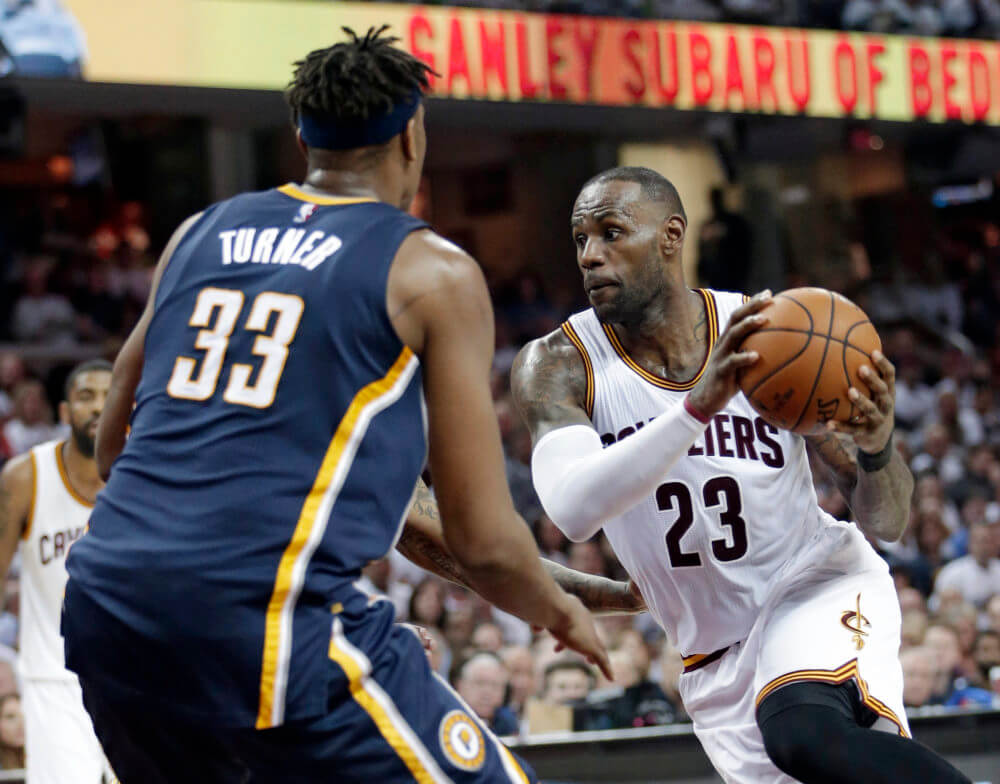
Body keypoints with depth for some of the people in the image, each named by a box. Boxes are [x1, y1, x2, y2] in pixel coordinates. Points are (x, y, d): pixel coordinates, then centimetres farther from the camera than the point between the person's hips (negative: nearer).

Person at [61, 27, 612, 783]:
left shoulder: (198, 234, 19)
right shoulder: (433, 272, 5)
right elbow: (483, 542, 3)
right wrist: (562, 614, 22)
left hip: (104, 607, 6)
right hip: (267, 619, -6)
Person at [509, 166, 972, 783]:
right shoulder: (557, 366, -10)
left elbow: (887, 523, -6)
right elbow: (572, 510, -31)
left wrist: (877, 448, -29)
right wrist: (698, 406, -42)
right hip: (716, 657, 3)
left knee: (805, 730, -33)